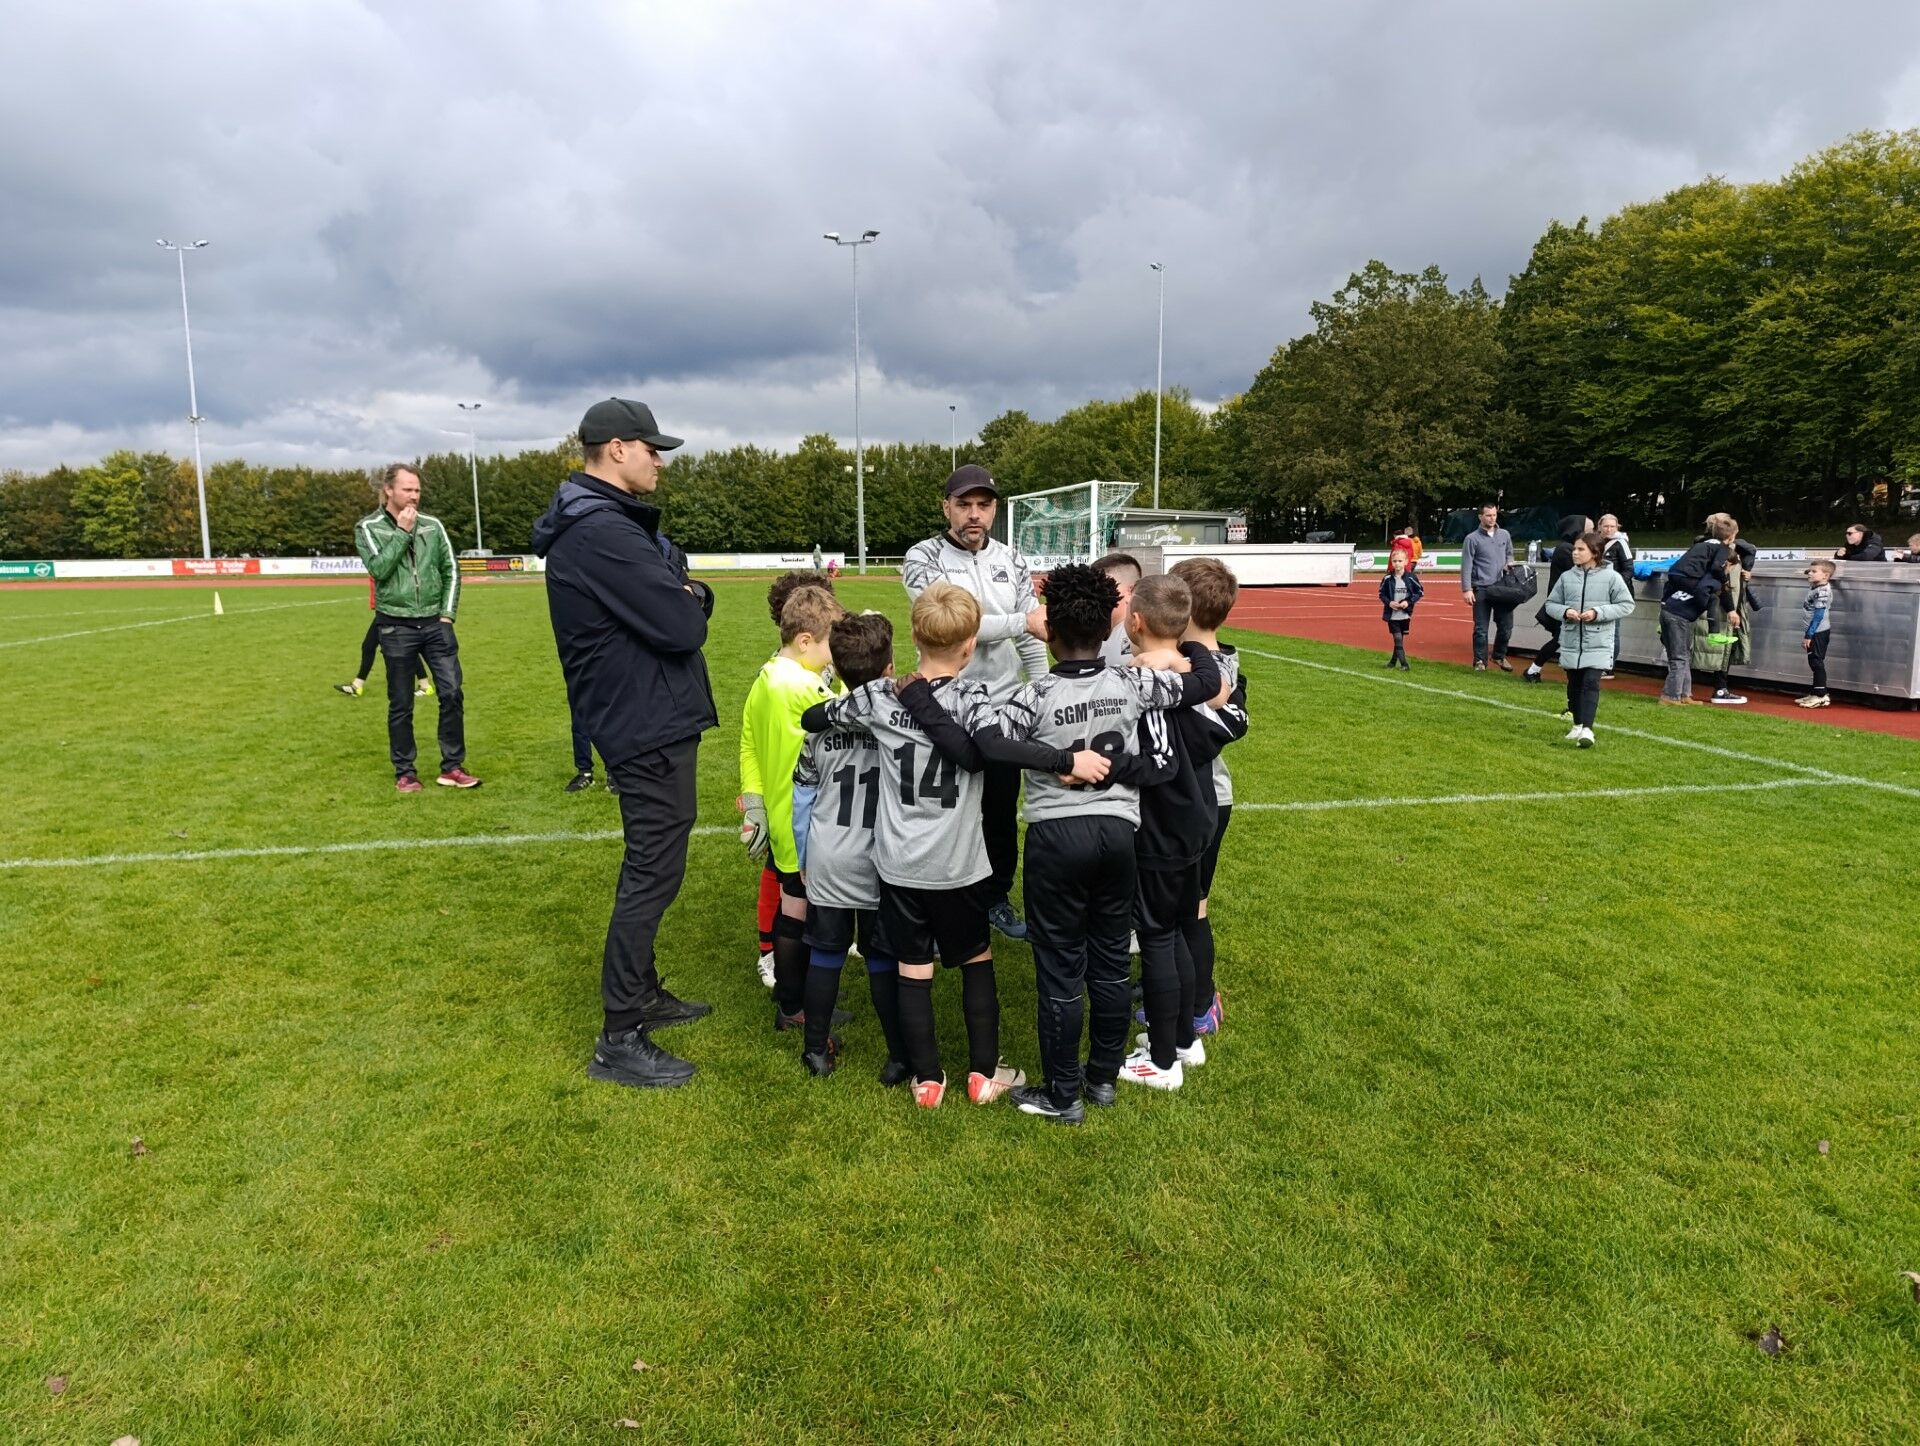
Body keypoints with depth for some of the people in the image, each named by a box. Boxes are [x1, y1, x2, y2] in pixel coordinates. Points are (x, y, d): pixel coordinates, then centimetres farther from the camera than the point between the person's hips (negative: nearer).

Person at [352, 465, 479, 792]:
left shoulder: (432, 525, 7)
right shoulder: (368, 528, -1)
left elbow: (451, 571, 9)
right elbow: (379, 568, -16)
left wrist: (448, 614, 1)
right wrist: (403, 532, -13)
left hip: (435, 623, 2)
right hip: (396, 627, -2)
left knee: (452, 692, -5)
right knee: (401, 704, 5)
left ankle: (452, 767, 6)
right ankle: (405, 773, 16)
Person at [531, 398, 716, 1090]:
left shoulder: (621, 524, 14)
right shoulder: (601, 531, -20)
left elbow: (682, 586, 12)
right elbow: (681, 626, -24)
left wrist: (684, 596, -10)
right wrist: (691, 604, -3)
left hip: (647, 720, 11)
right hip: (651, 726, -11)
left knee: (651, 868, 20)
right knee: (652, 875, -4)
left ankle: (643, 993, 36)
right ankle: (620, 1039, 6)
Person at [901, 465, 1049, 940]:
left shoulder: (1012, 561, 4)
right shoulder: (923, 558, -10)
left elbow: (1032, 639, 6)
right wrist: (1021, 621, -29)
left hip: (1004, 705, 4)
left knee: (1002, 810, 16)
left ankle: (997, 899, 34)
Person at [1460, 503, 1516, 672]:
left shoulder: (1504, 535, 10)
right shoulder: (1472, 538, -4)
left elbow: (1509, 555, 23)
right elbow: (1466, 566, -6)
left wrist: (1509, 564, 0)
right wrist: (1466, 589, -13)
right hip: (1481, 589, -4)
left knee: (1506, 625, 7)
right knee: (1481, 628, 1)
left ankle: (1499, 656, 26)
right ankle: (1480, 661, 12)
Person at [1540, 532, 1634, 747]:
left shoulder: (1611, 577, -5)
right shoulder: (1566, 577, 3)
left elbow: (1626, 605, -2)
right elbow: (1551, 603, 10)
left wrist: (1598, 613, -14)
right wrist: (1565, 612, -11)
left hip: (1598, 642, -4)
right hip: (1571, 640, 4)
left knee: (1591, 683, -14)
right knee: (1574, 685, 13)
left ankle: (1587, 729, -21)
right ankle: (1578, 725, 28)